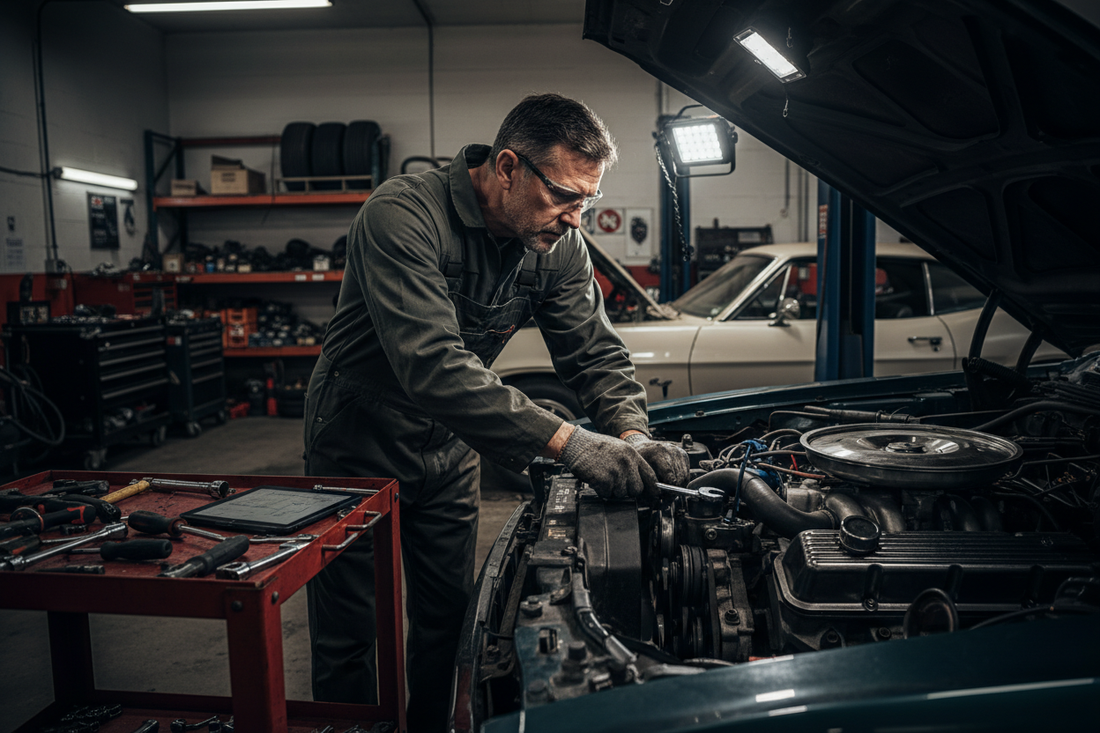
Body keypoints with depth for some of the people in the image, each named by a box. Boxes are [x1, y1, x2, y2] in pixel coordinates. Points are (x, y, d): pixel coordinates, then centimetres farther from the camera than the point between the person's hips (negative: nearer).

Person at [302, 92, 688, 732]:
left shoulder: (559, 245, -10)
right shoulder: (402, 216, -30)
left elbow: (597, 352, -6)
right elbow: (431, 365, -41)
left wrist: (632, 435, -27)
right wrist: (567, 441, -45)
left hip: (449, 450, 5)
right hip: (358, 444, -5)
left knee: (448, 616, 15)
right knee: (348, 637, 5)